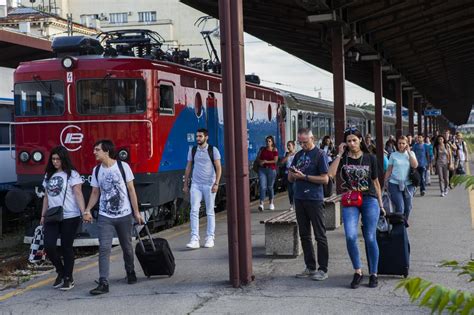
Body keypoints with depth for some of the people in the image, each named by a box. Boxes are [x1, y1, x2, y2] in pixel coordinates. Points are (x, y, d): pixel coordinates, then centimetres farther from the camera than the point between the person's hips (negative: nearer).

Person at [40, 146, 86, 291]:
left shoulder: (72, 174, -3)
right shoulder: (49, 176, 15)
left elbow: (78, 194, -11)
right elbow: (46, 197, 19)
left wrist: (84, 212, -21)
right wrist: (43, 215, 16)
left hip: (70, 217, -5)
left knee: (66, 247, 0)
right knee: (49, 246, -5)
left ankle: (68, 278, 14)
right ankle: (61, 271, 19)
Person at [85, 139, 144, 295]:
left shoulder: (123, 166, -6)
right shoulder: (97, 170, 3)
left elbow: (131, 190, -2)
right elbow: (95, 193, 10)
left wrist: (136, 212, -3)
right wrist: (88, 210, -5)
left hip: (124, 215, -1)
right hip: (105, 217, 2)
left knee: (127, 247, 13)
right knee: (104, 248, -10)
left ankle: (130, 272, 37)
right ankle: (103, 283, -11)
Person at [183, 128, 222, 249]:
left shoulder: (213, 150, -2)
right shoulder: (192, 150, 8)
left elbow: (218, 168, -5)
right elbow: (188, 168, 14)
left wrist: (216, 183, -14)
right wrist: (185, 184, 11)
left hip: (209, 185, -2)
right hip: (196, 184, 3)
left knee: (210, 212, 5)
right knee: (194, 211, -7)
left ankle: (210, 238, 13)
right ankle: (194, 239, -9)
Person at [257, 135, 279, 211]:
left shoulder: (275, 150, 0)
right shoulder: (263, 149, 9)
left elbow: (275, 161, -8)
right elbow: (258, 158, 14)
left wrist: (265, 162, -10)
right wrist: (261, 161, -7)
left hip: (271, 170, -2)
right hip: (262, 169, 2)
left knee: (270, 187, 7)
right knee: (262, 186, -10)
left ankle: (271, 203, 24)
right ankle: (261, 204, -17)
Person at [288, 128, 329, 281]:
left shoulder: (320, 155, -5)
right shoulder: (298, 155, 13)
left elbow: (325, 179, -12)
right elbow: (290, 178, 16)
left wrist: (304, 176, -15)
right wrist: (292, 174, -7)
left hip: (314, 199, -7)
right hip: (299, 198, 7)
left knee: (320, 235, -1)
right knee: (304, 235, 10)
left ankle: (323, 269, 4)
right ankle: (310, 267, 18)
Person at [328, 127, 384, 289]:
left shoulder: (370, 158, 5)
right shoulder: (343, 158, 5)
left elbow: (375, 182, 11)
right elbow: (330, 174, -12)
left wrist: (380, 203, 11)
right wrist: (339, 154, -9)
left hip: (370, 200, 0)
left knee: (370, 238, 0)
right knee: (350, 236, -15)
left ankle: (373, 274, 13)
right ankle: (358, 272, 2)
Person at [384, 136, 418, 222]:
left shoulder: (411, 154, 7)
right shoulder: (393, 155, 4)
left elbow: (415, 165, -9)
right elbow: (389, 170, 7)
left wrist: (409, 152, -8)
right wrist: (385, 182, 3)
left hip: (408, 184, 2)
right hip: (395, 184, -2)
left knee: (408, 207, 9)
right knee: (400, 207, -12)